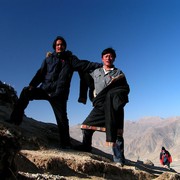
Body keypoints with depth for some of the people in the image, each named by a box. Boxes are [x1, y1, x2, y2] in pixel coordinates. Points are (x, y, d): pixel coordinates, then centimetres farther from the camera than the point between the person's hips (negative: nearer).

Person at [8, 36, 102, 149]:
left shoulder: (70, 59, 12)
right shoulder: (49, 59, 19)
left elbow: (84, 65, 0)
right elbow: (40, 73, 10)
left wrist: (100, 65, -12)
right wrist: (32, 85, -4)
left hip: (59, 94, -2)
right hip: (44, 89, 2)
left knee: (62, 119, -5)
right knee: (26, 92, -19)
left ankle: (65, 144, 5)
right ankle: (15, 119, -10)